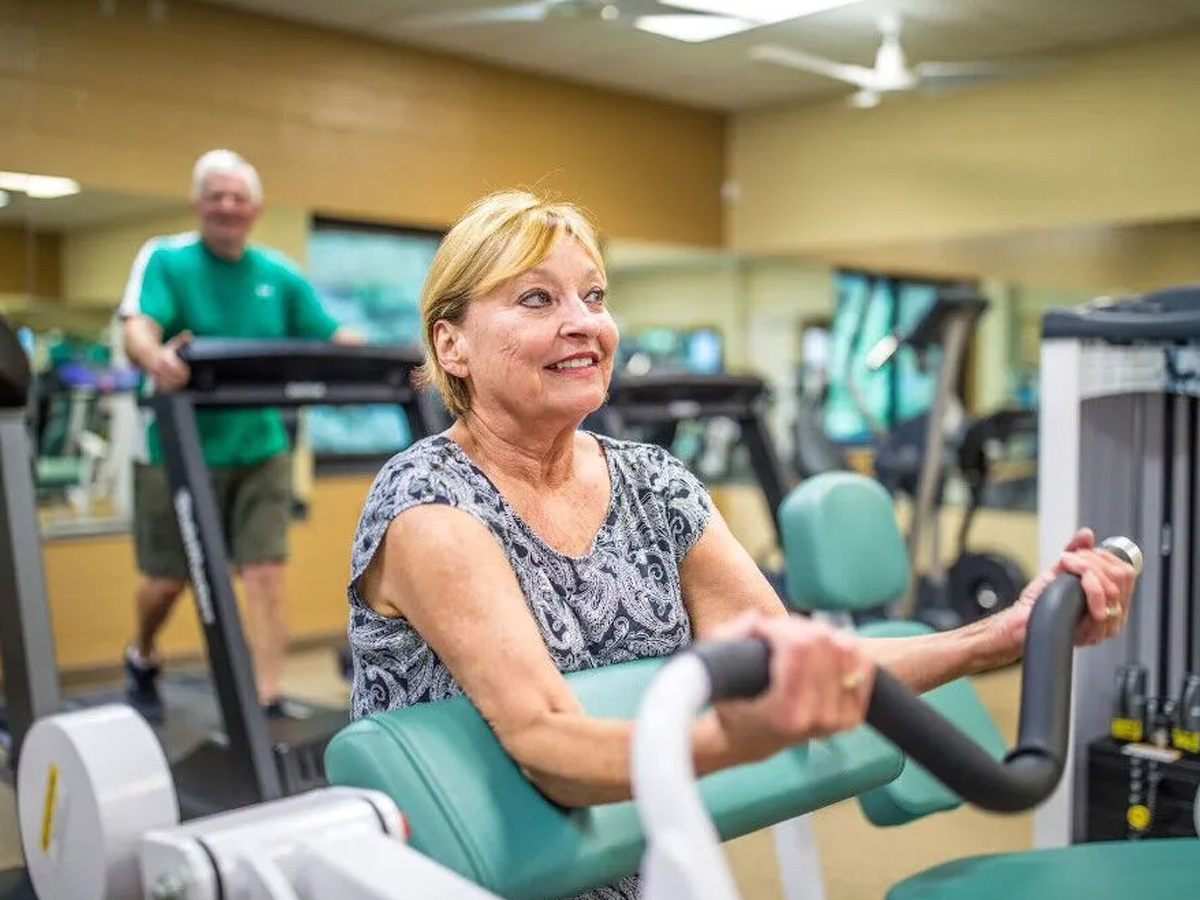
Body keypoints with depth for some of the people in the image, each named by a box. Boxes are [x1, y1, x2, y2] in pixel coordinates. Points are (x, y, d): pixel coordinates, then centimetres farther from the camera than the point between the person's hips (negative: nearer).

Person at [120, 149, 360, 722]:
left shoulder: (280, 275, 6)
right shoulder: (164, 259, -5)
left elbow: (333, 337, 2)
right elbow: (138, 326, -23)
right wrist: (156, 359, -47)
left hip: (258, 449, 3)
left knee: (266, 574, -5)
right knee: (169, 578, 11)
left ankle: (267, 703, 2)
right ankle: (142, 661, 42)